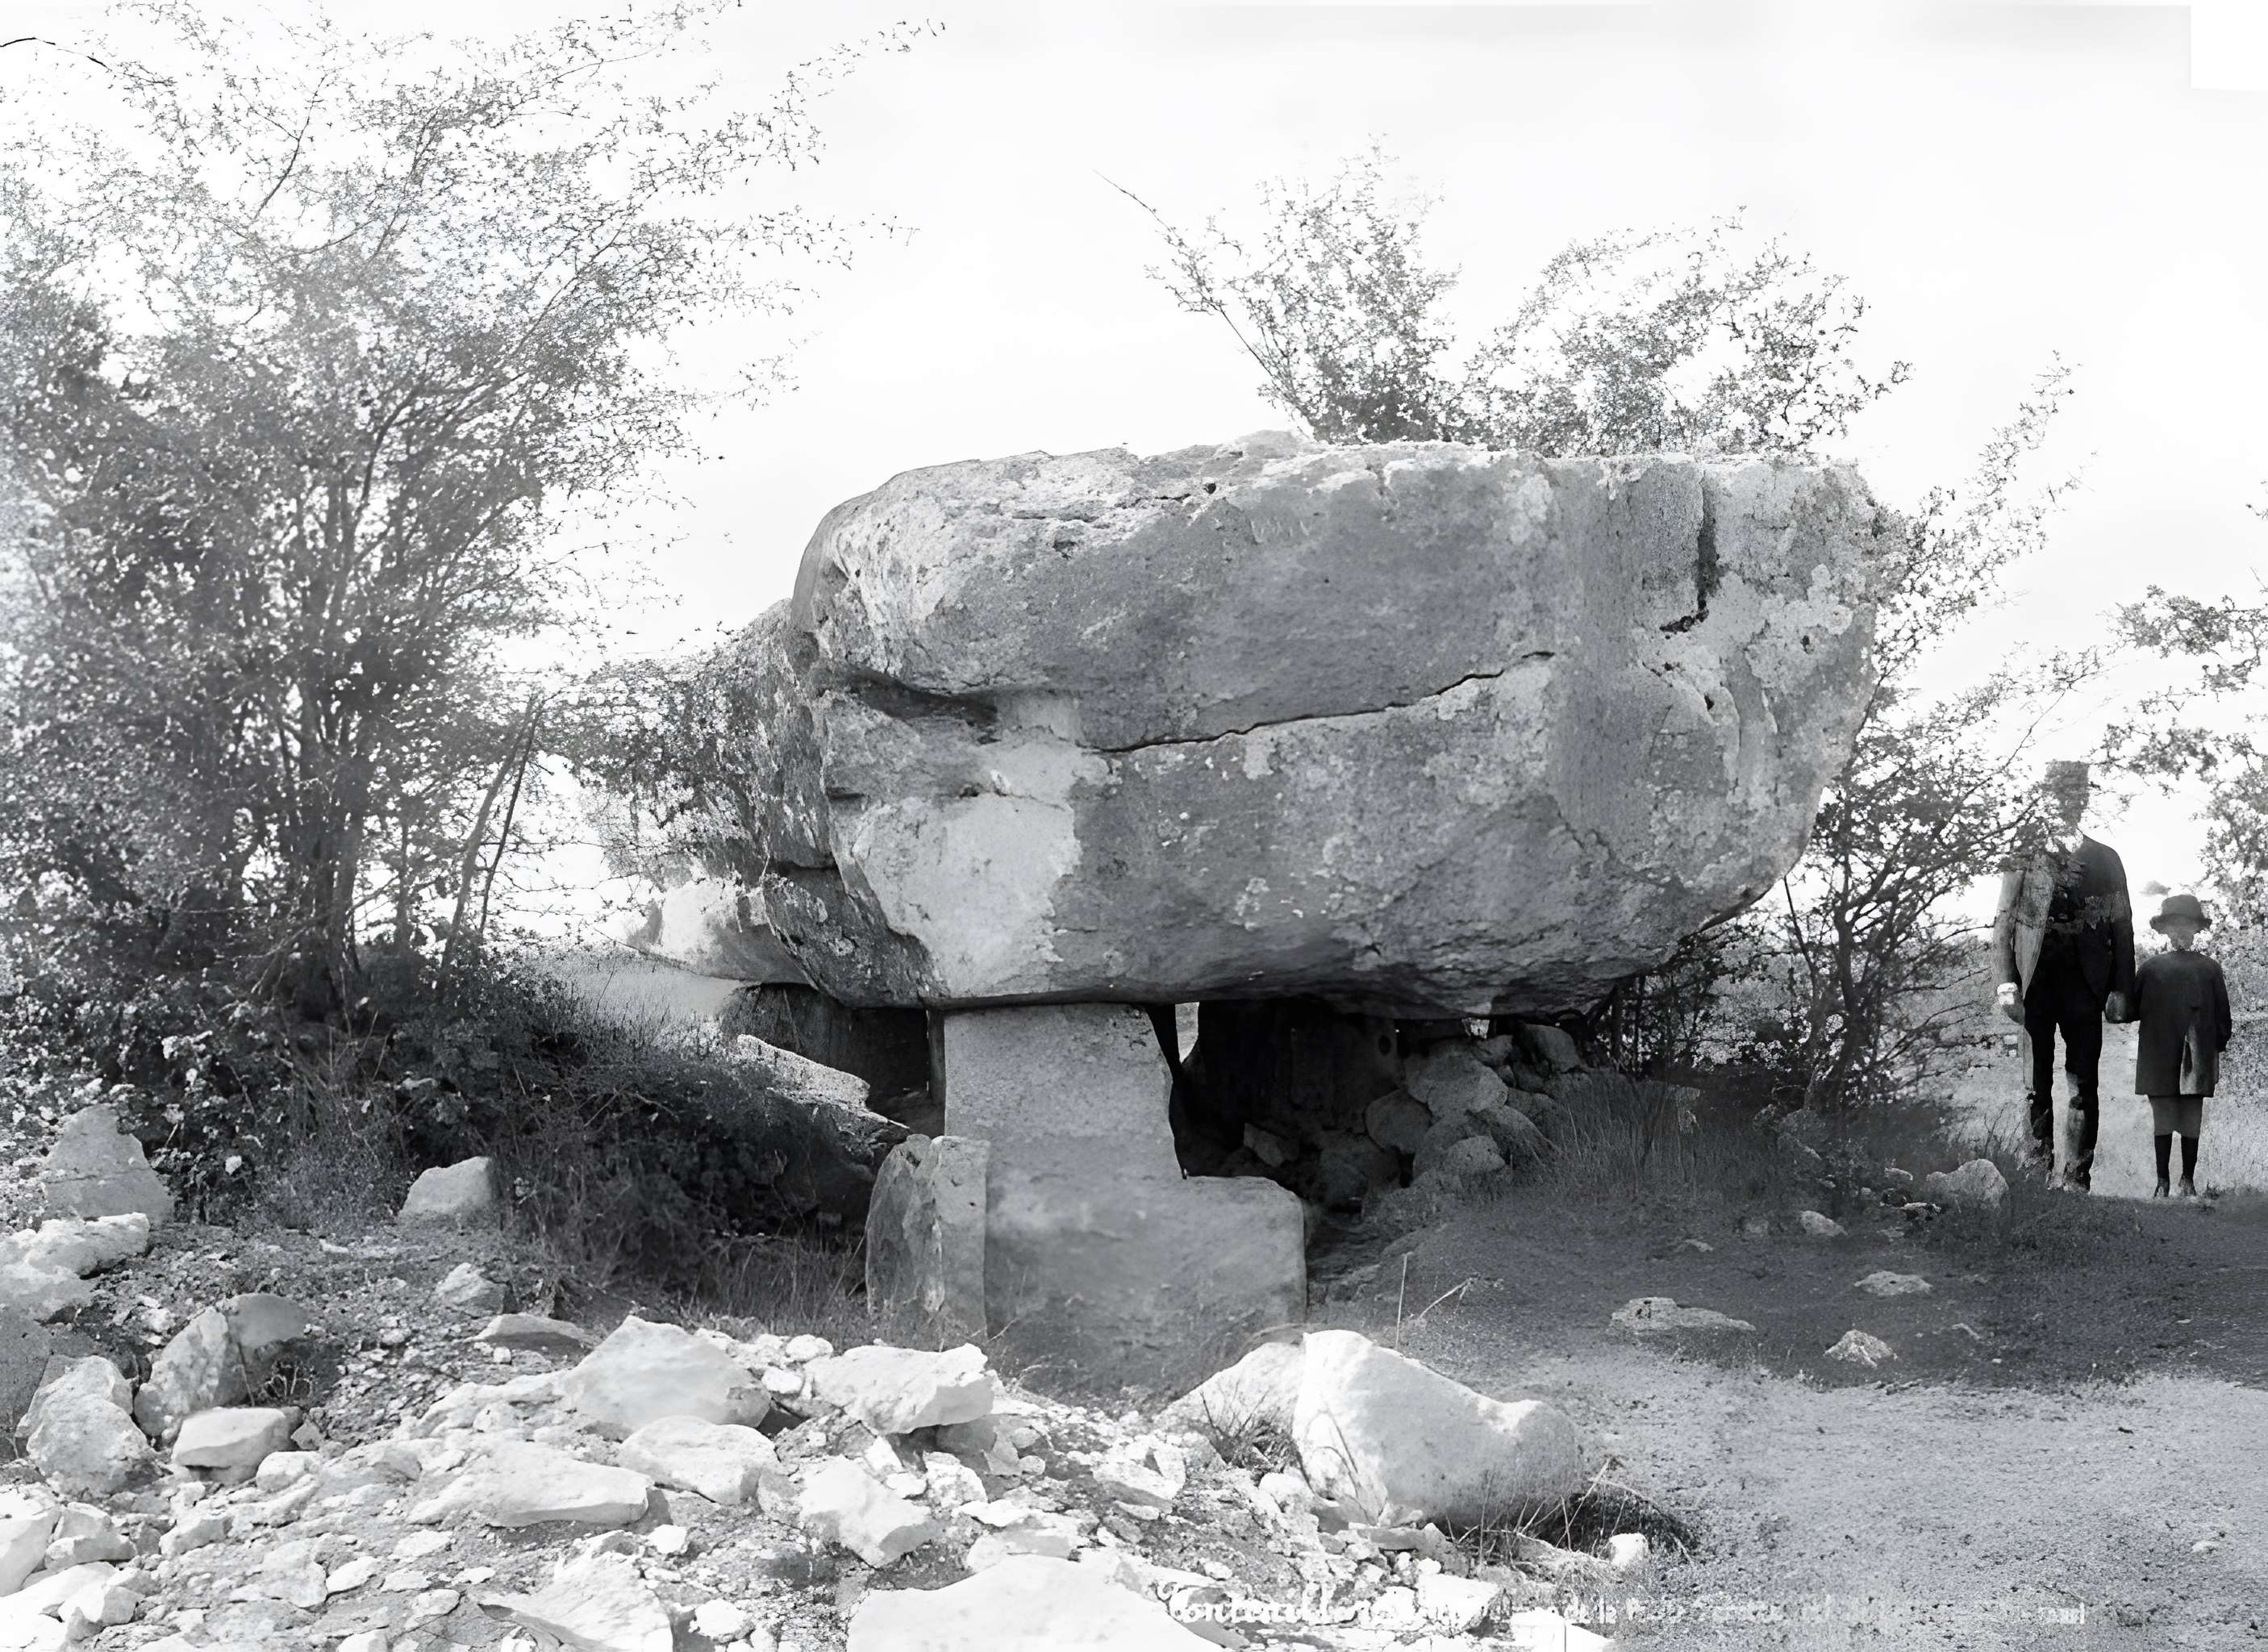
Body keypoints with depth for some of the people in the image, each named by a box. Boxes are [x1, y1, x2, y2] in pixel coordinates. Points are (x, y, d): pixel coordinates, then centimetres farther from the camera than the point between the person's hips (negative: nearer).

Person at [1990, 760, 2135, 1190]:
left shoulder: (2105, 860, 11)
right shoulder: (2022, 857, 8)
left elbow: (2122, 928, 10)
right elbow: (2003, 923, 4)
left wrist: (2121, 989, 1)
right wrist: (2006, 982, -7)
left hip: (2085, 985, 1)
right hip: (2035, 985, 0)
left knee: (2083, 1086, -1)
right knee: (2036, 1086, 4)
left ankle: (2077, 1181, 2)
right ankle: (2039, 1173, 10)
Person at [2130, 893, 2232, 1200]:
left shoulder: (2209, 970, 6)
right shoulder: (2151, 968, 4)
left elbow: (2222, 1015, 9)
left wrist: (2216, 1049, 8)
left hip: (2196, 1061, 0)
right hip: (2160, 1061, 0)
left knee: (2192, 1124, 4)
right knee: (2163, 1121, 2)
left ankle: (2188, 1180, 15)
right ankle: (2162, 1181, 10)